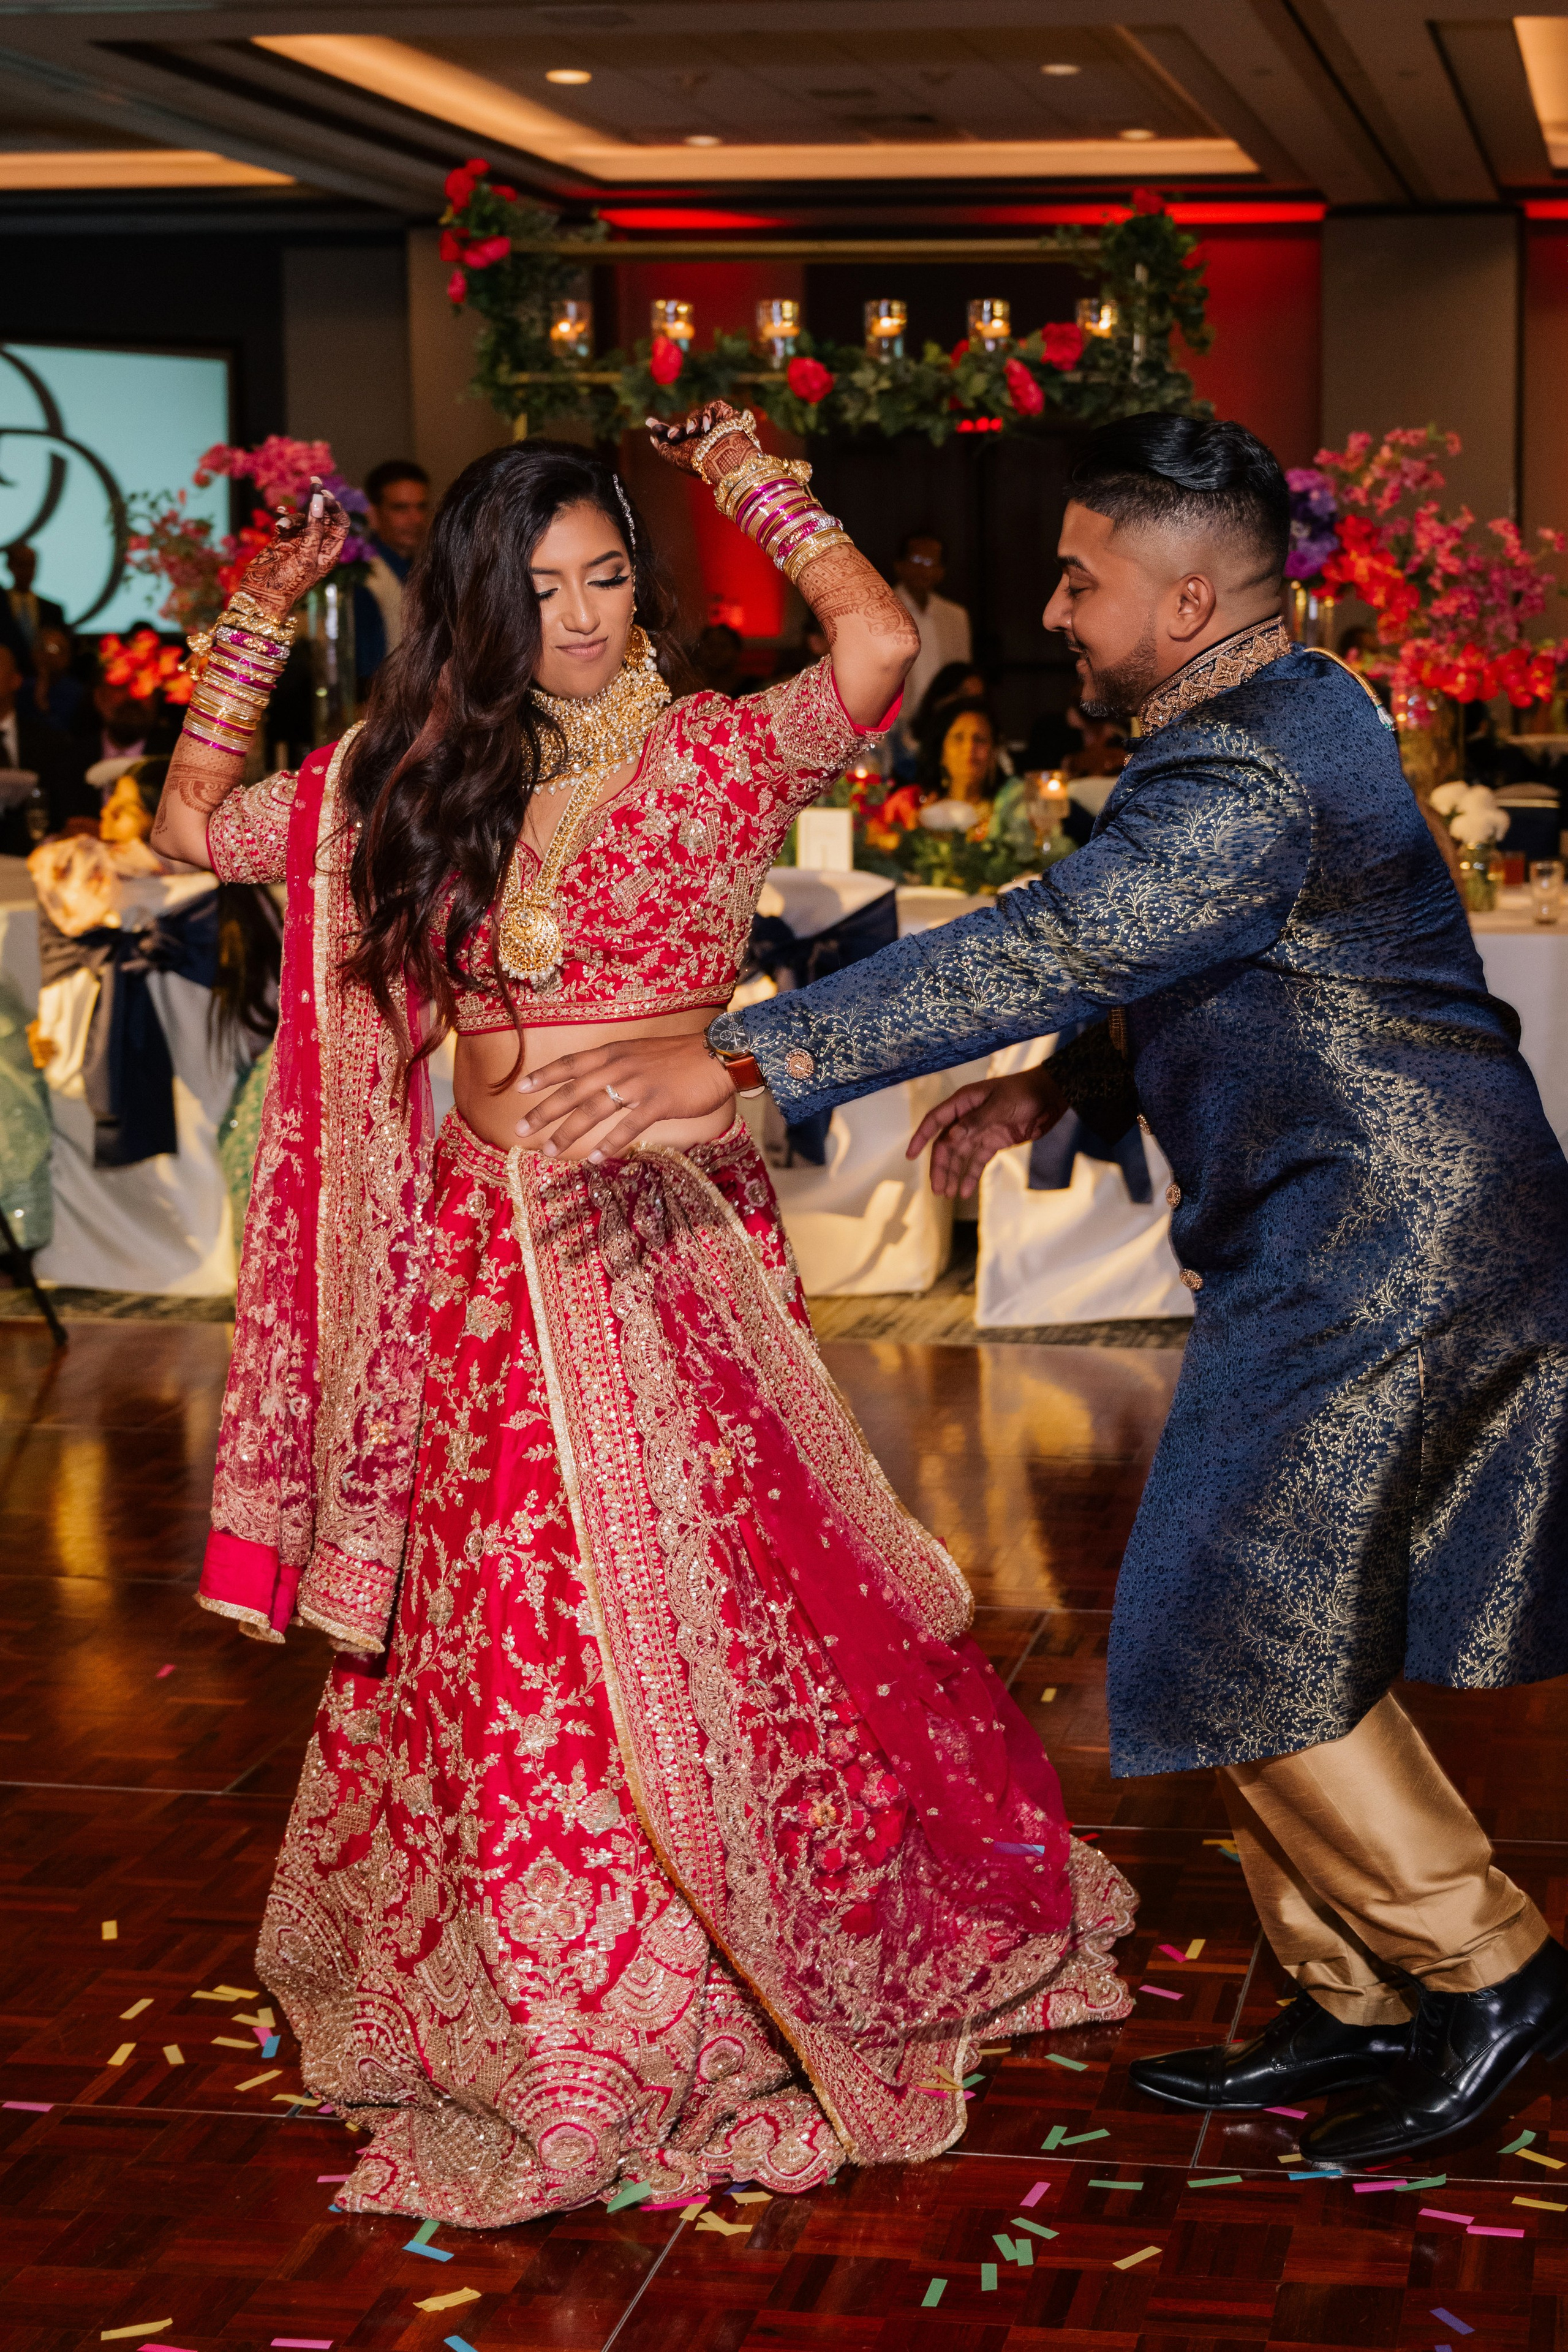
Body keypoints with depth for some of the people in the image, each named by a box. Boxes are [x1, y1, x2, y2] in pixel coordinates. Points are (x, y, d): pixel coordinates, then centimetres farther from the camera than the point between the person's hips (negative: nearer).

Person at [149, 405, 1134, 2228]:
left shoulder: (713, 757, -4)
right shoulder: (410, 784, 8)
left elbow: (878, 646, -21)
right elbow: (197, 825, 14)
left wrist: (743, 475, -9)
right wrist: (257, 622, 7)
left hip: (666, 1246, -3)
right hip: (483, 1263, 4)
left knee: (689, 1620, 1)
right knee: (494, 1641, 9)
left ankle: (702, 2021, 21)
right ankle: (537, 2038, 27)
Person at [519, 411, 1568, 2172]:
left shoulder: (1251, 775, -22)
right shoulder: (1282, 719, 12)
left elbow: (1045, 950, -33)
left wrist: (738, 1057, -37)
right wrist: (1062, 1090, 8)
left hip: (1379, 1256, -10)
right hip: (1351, 1238, 10)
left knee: (1239, 1636, -5)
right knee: (1276, 1628, 14)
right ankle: (1353, 1998, 24)